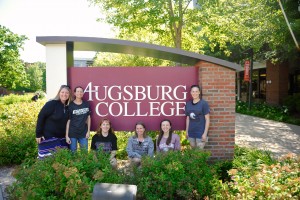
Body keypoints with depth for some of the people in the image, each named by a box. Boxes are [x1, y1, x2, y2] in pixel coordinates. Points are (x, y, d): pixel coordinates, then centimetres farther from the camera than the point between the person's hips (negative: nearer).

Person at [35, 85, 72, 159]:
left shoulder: (68, 106, 4)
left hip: (62, 137, 6)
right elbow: (41, 117, -13)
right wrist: (38, 134, -14)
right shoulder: (51, 104, -13)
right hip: (48, 136, -6)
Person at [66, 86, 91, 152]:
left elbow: (88, 118, 8)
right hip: (72, 134, -2)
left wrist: (88, 131, 3)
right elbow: (68, 121, -4)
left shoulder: (86, 104, 2)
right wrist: (67, 135, -6)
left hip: (83, 133, 2)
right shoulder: (70, 105, -5)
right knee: (73, 152, 8)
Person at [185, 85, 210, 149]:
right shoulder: (188, 104, 4)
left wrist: (205, 133, -11)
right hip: (191, 133, 4)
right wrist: (187, 131, 10)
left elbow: (207, 119, -7)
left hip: (200, 133, -4)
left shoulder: (204, 103, -8)